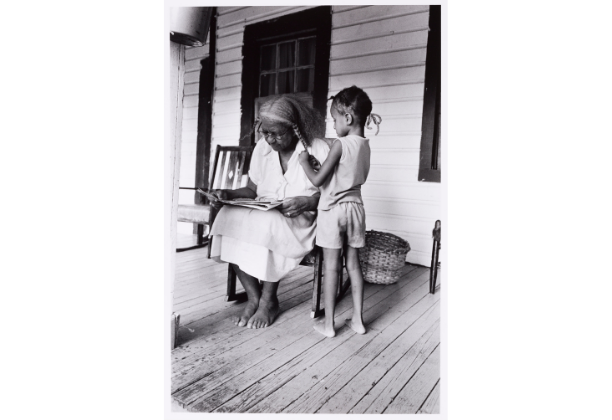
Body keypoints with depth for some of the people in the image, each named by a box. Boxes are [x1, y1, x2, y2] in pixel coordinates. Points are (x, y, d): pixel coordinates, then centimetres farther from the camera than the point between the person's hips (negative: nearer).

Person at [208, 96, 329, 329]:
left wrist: (307, 202, -25)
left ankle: (268, 301, -13)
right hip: (264, 213, 5)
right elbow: (252, 190, 11)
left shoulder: (318, 149, -8)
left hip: (302, 219, -4)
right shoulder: (262, 148, 6)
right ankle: (254, 298, -14)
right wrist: (229, 194, -8)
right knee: (229, 218, -24)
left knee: (269, 223, -36)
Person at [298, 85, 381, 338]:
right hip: (355, 207, 7)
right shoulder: (365, 146, 7)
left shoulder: (340, 144, -15)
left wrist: (304, 162, 2)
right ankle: (358, 319, 21)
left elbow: (317, 180, -14)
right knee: (353, 264, 12)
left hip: (333, 209, -6)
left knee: (331, 267, 1)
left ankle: (328, 323, 11)